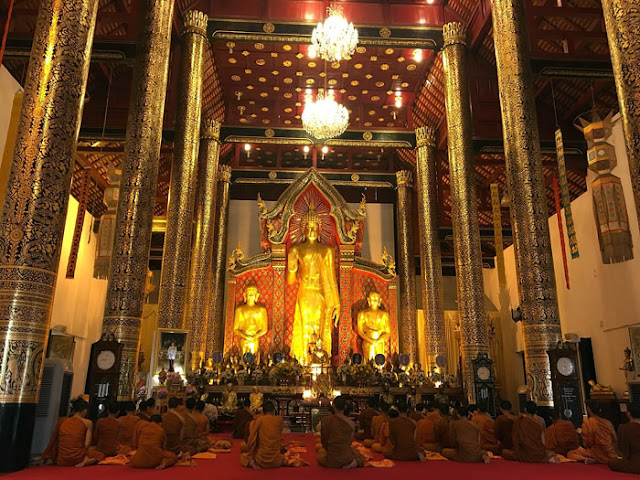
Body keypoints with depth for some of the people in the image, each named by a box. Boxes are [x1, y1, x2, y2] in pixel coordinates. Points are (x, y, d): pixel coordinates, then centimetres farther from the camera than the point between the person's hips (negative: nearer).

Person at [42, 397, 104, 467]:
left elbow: (53, 442, 12)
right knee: (101, 455, 21)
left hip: (61, 461, 5)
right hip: (77, 458, -4)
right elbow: (86, 444, -6)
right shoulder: (87, 423, -1)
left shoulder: (62, 422, 8)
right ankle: (87, 461, -10)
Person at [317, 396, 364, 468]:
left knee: (320, 451, 32)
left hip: (331, 460, 0)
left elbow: (324, 440, 0)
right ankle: (349, 464, 1)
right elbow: (349, 442, 5)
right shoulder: (351, 423, -8)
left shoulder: (325, 420, -11)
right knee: (357, 454, 33)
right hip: (347, 458, 0)